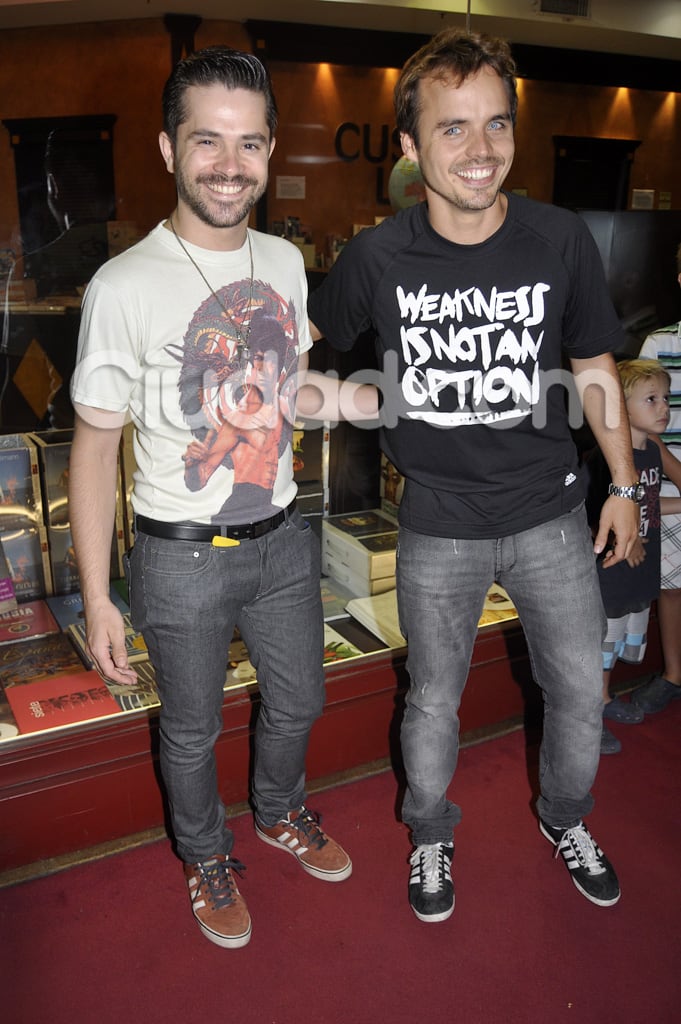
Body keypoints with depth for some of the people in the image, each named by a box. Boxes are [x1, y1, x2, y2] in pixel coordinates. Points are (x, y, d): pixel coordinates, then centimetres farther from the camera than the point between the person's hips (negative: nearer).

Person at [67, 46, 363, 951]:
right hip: (183, 559, -5)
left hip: (283, 537, 5)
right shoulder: (125, 285, -17)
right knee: (192, 730, 17)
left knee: (297, 700, 24)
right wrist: (96, 598, -13)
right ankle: (207, 854, 48)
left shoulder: (286, 261, 0)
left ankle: (280, 813, 55)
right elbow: (95, 444, -13)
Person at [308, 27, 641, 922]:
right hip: (438, 530, -1)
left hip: (551, 517, 2)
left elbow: (596, 371, 3)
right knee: (434, 701, 16)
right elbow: (298, 336, 8)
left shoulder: (562, 241, -9)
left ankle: (566, 820, 48)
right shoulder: (378, 257, -12)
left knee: (581, 693, 16)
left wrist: (623, 486, 8)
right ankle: (430, 837, 45)